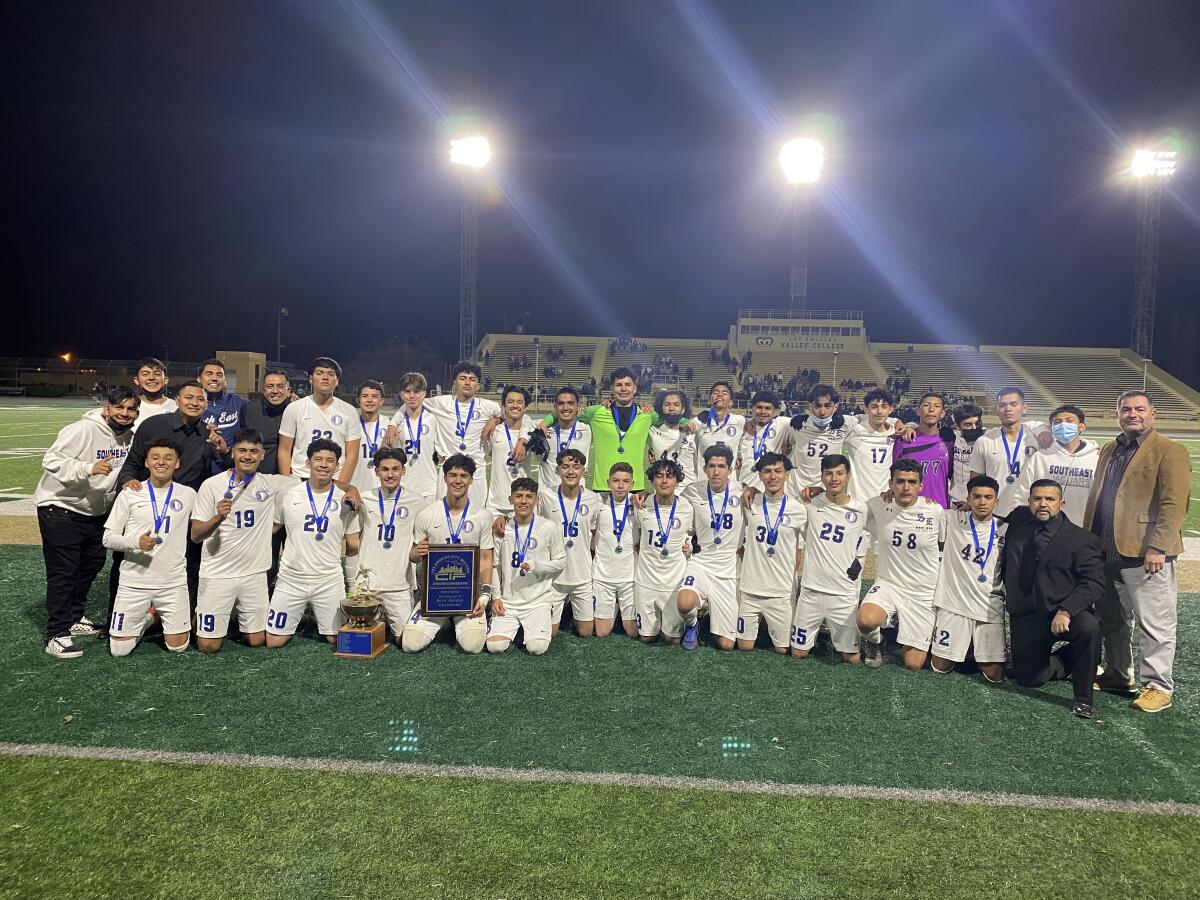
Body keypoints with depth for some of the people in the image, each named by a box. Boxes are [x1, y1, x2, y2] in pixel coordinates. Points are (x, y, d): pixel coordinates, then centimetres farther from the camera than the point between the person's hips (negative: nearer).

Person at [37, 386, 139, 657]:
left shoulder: (130, 436, 1)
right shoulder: (83, 430, -21)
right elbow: (51, 461, -26)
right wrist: (89, 468, -37)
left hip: (95, 512, 8)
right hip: (60, 508, -8)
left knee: (93, 563, 18)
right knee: (63, 572, -6)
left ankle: (75, 618, 36)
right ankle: (57, 635, 1)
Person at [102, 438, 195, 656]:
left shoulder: (188, 495, 2)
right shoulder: (129, 495, -1)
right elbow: (108, 538, -1)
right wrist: (136, 542, -19)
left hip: (173, 581, 1)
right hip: (134, 582, 0)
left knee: (178, 646, 4)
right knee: (119, 649, 3)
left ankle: (162, 616, 33)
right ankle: (147, 618, 32)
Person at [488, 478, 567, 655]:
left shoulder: (549, 528, -4)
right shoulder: (502, 528, 3)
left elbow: (561, 562, 1)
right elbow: (495, 566, 10)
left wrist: (536, 566, -17)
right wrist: (496, 596, 1)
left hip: (539, 601, -2)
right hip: (507, 602, 2)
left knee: (537, 647, -20)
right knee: (495, 646, -16)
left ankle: (532, 628, 15)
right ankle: (515, 627, 17)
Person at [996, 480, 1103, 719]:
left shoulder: (1082, 538, -5)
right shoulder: (1018, 521, 5)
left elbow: (1094, 582, -14)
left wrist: (1066, 611, -28)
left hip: (1063, 612, -3)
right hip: (1025, 617, 3)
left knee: (1089, 627, -35)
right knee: (1028, 678, 0)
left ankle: (1083, 697, -13)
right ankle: (1068, 660, 33)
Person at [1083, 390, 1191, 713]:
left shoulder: (1169, 451, -5)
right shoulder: (1109, 451, 17)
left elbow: (1174, 505, -13)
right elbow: (1095, 498, 19)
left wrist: (1158, 547, -19)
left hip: (1145, 555, -7)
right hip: (1106, 553, 7)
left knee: (1154, 624, 0)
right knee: (1112, 621, 16)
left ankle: (1159, 686, 12)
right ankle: (1117, 676, 30)